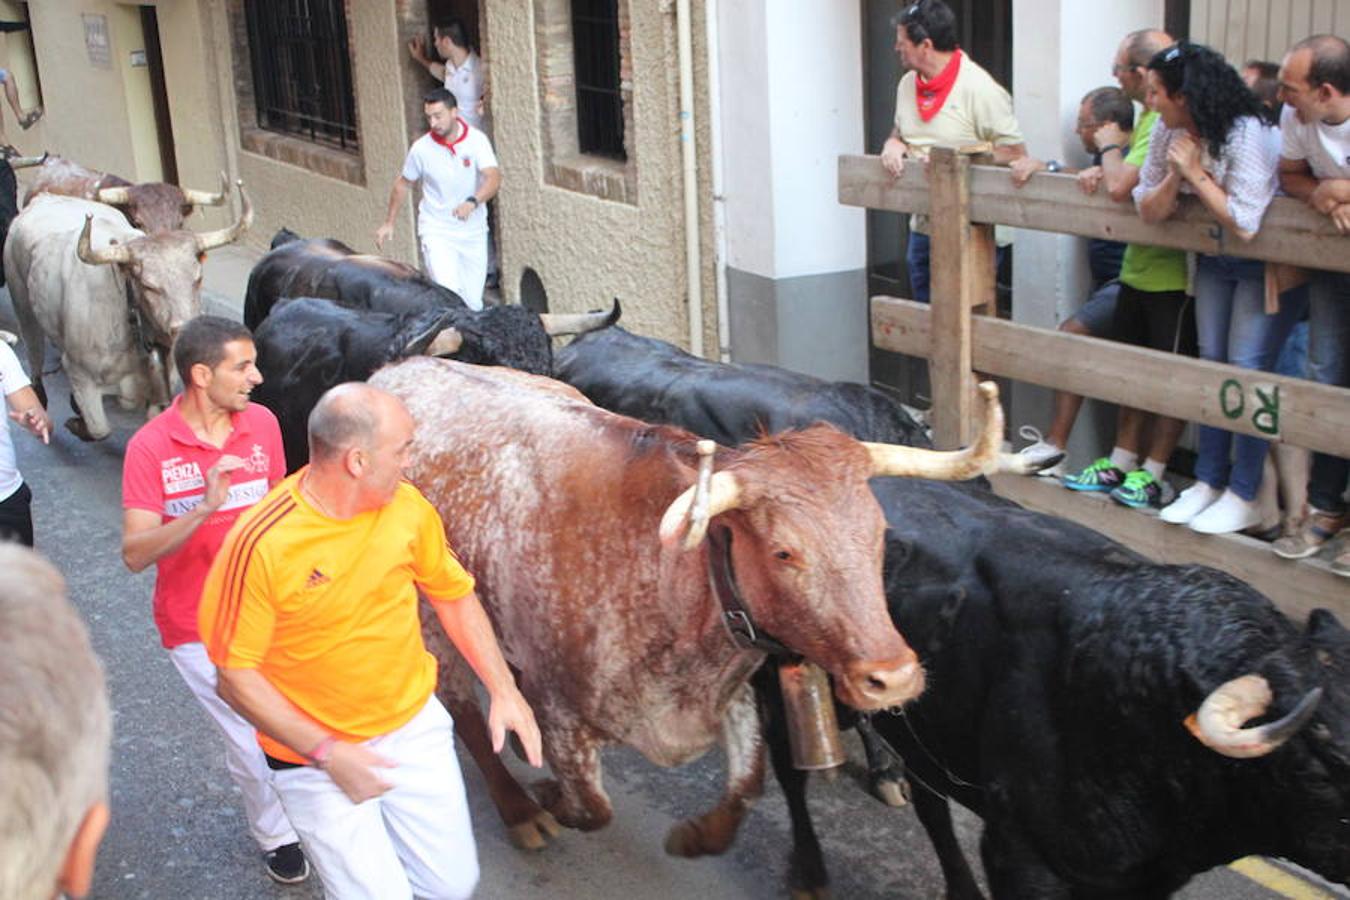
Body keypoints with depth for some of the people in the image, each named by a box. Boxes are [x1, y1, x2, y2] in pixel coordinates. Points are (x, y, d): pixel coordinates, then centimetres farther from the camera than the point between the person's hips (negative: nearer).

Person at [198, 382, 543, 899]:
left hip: (415, 726, 5)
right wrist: (327, 752, -22)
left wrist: (503, 690, 2)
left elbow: (453, 595, 6)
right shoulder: (261, 544, -24)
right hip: (315, 751, -4)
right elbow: (235, 675, -17)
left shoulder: (407, 506, -9)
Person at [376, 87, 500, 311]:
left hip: (473, 232, 1)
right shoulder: (421, 148, -8)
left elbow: (494, 178, -26)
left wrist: (473, 202, -45)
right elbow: (403, 183, 10)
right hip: (437, 231, -1)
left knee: (473, 302, 6)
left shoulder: (477, 140, -11)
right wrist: (389, 223, 14)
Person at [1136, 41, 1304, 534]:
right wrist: (1175, 176, -22)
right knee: (1212, 364, 10)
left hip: (1265, 264, -7)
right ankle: (1208, 481, 19)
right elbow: (1149, 211, -4)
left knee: (1247, 368, -9)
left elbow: (1244, 224, -32)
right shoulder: (1169, 132, -6)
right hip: (1213, 261, 7)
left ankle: (1244, 497, 0)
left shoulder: (1246, 134, -27)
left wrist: (1195, 172, -28)